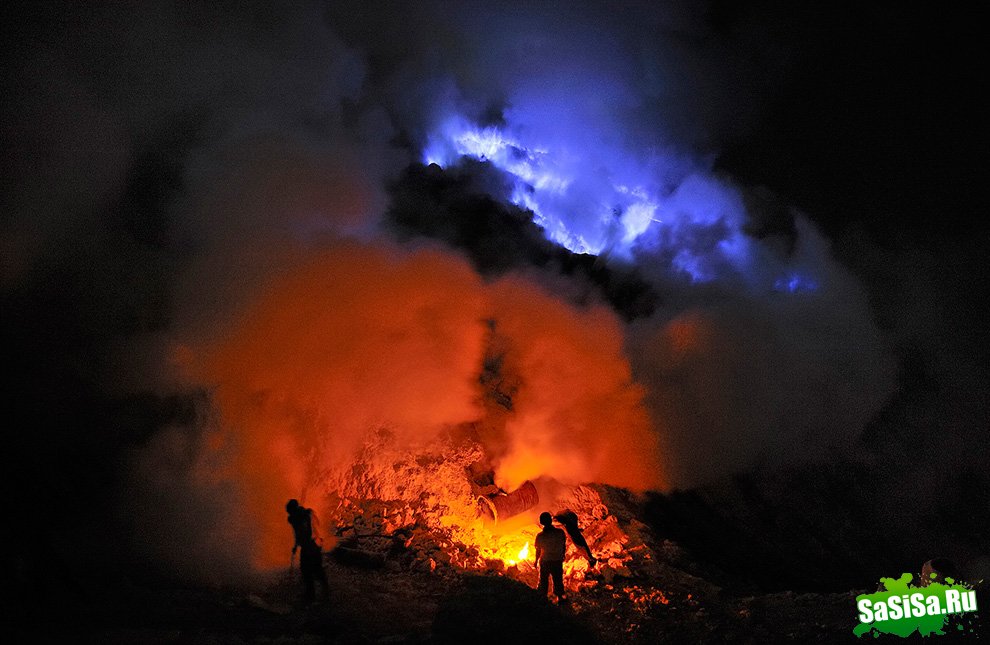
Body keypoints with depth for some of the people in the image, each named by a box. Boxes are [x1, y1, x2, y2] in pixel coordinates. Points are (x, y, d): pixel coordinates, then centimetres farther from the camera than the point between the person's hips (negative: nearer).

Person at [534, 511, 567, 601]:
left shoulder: (540, 536, -26)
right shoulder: (560, 532, -23)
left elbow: (538, 551, -11)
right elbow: (564, 546, -7)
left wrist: (536, 560, 8)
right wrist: (562, 555, 13)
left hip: (545, 561, -1)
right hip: (558, 561, 1)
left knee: (544, 580, 22)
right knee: (558, 579, 24)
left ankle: (542, 596, 40)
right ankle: (559, 596, 42)